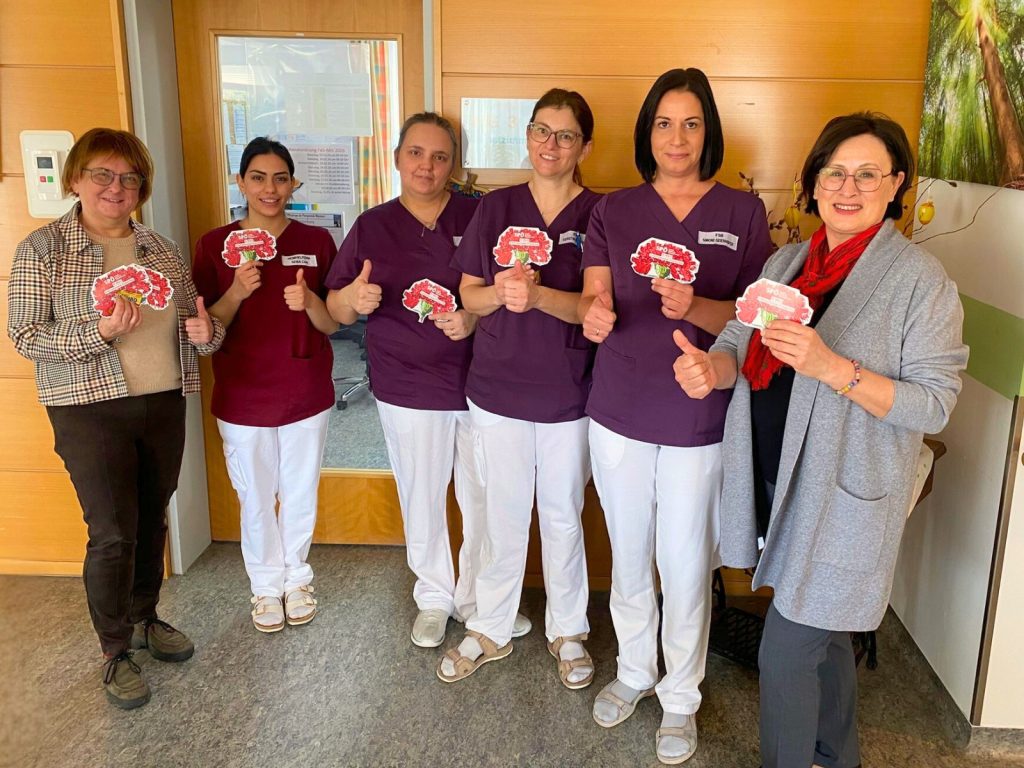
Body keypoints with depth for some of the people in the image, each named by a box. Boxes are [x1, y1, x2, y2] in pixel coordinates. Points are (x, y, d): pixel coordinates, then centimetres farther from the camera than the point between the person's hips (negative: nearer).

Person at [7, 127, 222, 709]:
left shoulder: (162, 250, 8)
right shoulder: (42, 250, -4)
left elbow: (194, 323, 15)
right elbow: (25, 334, -8)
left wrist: (207, 332, -9)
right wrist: (98, 334, -24)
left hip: (165, 404, 5)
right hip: (91, 411, -4)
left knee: (153, 521, 14)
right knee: (112, 533, -1)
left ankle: (145, 617, 36)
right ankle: (116, 651, 18)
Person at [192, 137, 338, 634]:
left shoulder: (317, 242, -2)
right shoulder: (215, 246, -4)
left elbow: (333, 323, 0)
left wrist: (308, 302, -23)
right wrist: (236, 293, -21)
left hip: (306, 395, 1)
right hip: (242, 398, 0)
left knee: (300, 495, 14)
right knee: (256, 500, 12)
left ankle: (297, 578, 36)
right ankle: (266, 585, 34)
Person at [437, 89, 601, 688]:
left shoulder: (600, 215, -4)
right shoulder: (498, 208, 3)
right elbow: (470, 295, 4)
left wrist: (538, 295, -29)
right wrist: (500, 290, -18)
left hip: (568, 392, -1)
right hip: (499, 387, 2)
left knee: (563, 516, 12)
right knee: (502, 514, 12)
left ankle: (568, 632, 32)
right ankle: (491, 630, 30)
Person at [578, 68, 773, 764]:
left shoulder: (743, 212, -1)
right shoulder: (614, 211, 4)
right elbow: (595, 302, -3)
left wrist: (695, 307, -24)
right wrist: (594, 314, -28)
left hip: (699, 418, -2)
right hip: (620, 412, 2)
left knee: (687, 565, 8)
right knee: (629, 557, 17)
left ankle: (681, 697, 32)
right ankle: (634, 671, 41)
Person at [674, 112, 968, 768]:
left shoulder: (920, 279, -11)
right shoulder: (788, 262, 8)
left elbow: (935, 404, -15)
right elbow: (739, 345, 4)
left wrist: (831, 367, -28)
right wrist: (709, 367, -19)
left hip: (845, 493, -6)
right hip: (780, 481, 6)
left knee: (785, 653, -2)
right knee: (822, 637, 23)